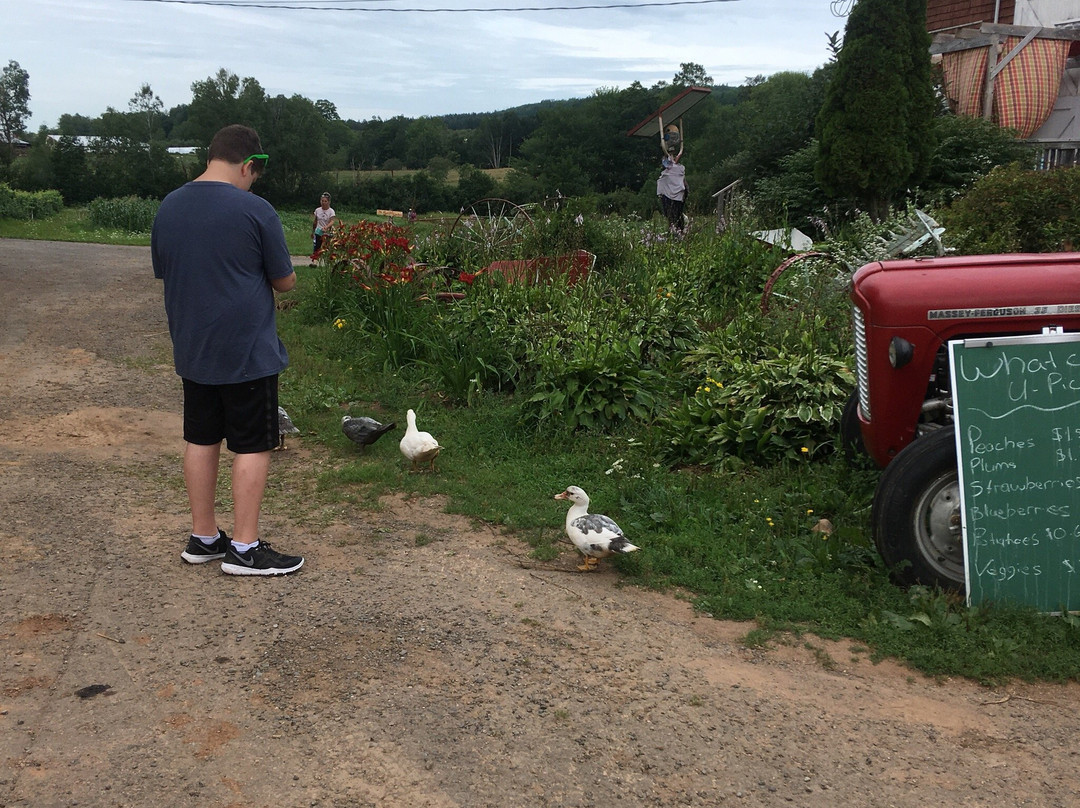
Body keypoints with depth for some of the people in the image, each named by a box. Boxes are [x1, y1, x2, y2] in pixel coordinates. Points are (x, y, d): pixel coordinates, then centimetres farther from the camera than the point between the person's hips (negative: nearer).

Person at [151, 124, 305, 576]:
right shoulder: (255, 210, -14)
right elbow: (285, 282, -7)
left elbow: (163, 274, 13)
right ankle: (244, 548, 8)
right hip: (248, 352, -6)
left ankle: (203, 538, 24)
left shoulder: (167, 209, 4)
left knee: (201, 440, 15)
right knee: (252, 446, 3)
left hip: (191, 350, 6)